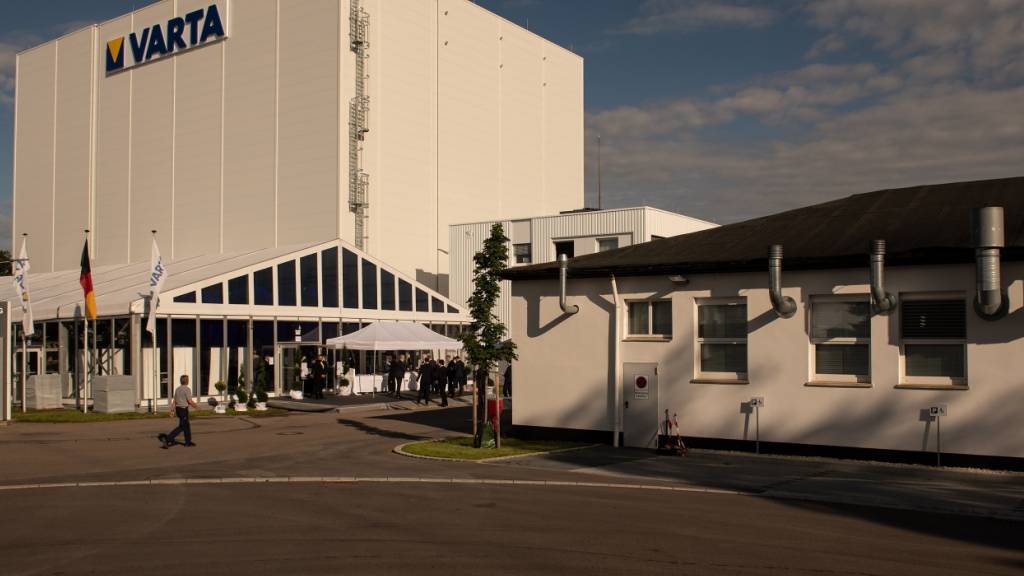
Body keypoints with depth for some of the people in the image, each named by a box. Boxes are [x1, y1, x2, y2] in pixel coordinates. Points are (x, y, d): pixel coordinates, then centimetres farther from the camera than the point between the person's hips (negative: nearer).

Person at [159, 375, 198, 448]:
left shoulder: (177, 389, 11)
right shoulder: (187, 389, -13)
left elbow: (174, 401, 11)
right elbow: (190, 401, -14)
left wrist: (172, 410, 13)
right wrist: (196, 406, 2)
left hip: (178, 408, 9)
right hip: (183, 409, -9)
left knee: (187, 425, 17)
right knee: (181, 427, -6)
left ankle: (188, 442, 22)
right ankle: (167, 439, -16)